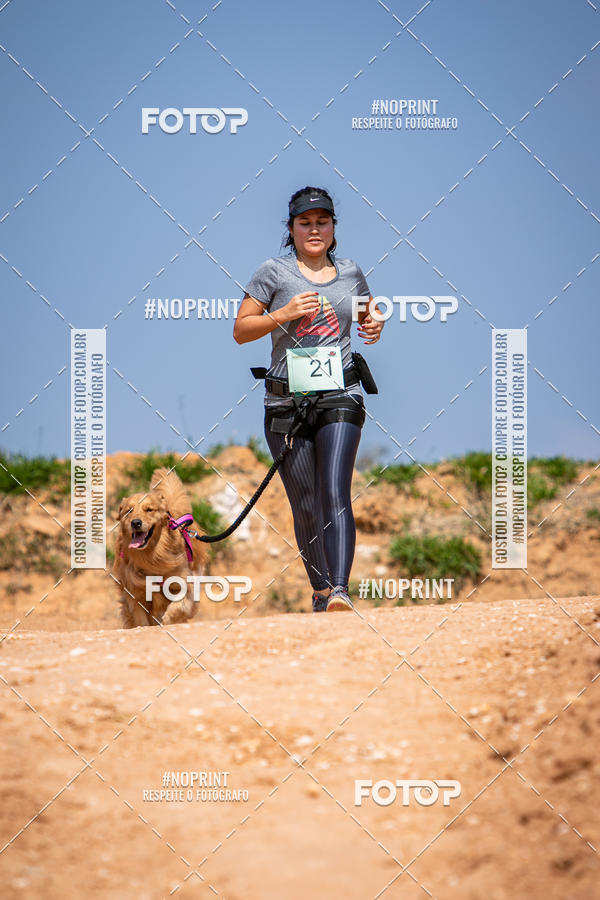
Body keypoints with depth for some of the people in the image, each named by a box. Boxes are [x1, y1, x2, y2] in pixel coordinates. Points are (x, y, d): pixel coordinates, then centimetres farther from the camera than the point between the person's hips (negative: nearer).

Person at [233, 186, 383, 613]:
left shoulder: (351, 273, 12)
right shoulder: (274, 272, 3)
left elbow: (369, 315, 30)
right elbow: (241, 330, 2)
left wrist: (374, 327, 6)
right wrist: (285, 313, -13)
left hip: (340, 400, 0)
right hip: (287, 401, 0)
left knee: (335, 494, -17)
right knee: (305, 505, 3)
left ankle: (341, 590, -27)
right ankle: (320, 590, 18)